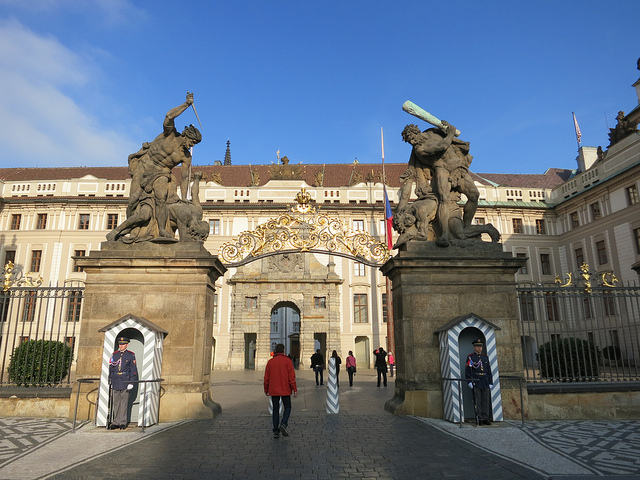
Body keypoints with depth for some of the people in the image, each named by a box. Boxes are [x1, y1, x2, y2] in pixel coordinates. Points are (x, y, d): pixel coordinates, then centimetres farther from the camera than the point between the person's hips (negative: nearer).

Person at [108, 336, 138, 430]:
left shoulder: (131, 355, 2)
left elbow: (133, 370, 0)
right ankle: (115, 422, 12)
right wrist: (110, 382, 8)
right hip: (115, 382, 3)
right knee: (115, 403, 5)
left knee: (124, 403, 0)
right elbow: (110, 368, 14)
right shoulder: (114, 355, 12)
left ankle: (123, 422, 7)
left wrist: (131, 383, -6)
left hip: (125, 382, -3)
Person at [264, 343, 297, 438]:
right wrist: (295, 389, -7)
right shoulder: (287, 360, -5)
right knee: (287, 407, 12)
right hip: (285, 390, -2)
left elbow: (266, 377, 4)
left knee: (275, 410, 11)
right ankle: (283, 424, -11)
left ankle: (276, 431, 8)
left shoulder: (270, 362, 3)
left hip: (273, 390, 3)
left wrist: (266, 390, 14)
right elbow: (291, 376, -10)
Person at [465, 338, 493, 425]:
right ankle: (479, 419, 3)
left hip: (485, 382, 4)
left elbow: (489, 371, 15)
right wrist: (469, 382, -12)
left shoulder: (485, 357, 14)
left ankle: (485, 418, 13)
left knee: (486, 401, 5)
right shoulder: (470, 357, 0)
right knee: (477, 401, -2)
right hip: (476, 382, -4)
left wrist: (490, 382, 9)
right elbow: (467, 370, -5)